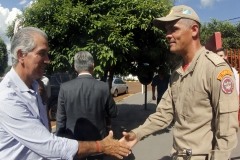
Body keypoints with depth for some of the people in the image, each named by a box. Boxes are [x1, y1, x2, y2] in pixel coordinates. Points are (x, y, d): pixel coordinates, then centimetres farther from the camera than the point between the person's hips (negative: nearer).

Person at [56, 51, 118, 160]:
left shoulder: (65, 88, -11)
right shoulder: (103, 87, -12)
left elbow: (60, 119, -6)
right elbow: (113, 113, 0)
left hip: (72, 141, 0)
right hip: (97, 140, 0)